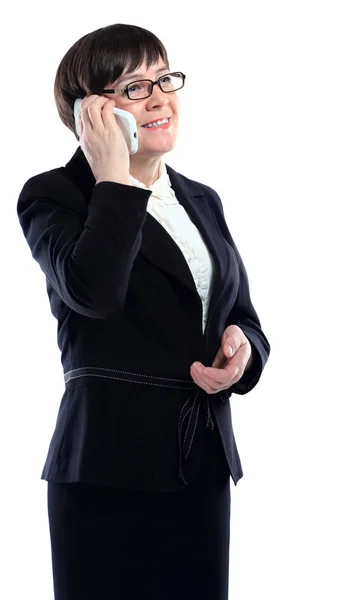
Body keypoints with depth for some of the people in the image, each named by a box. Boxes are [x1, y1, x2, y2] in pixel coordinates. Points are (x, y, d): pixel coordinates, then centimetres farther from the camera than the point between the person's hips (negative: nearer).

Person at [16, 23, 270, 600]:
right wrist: (115, 178, -15)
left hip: (205, 465, 6)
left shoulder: (202, 201, 15)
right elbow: (92, 289, -24)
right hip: (110, 470, -5)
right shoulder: (53, 195, -4)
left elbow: (244, 318, 21)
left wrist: (242, 350, -2)